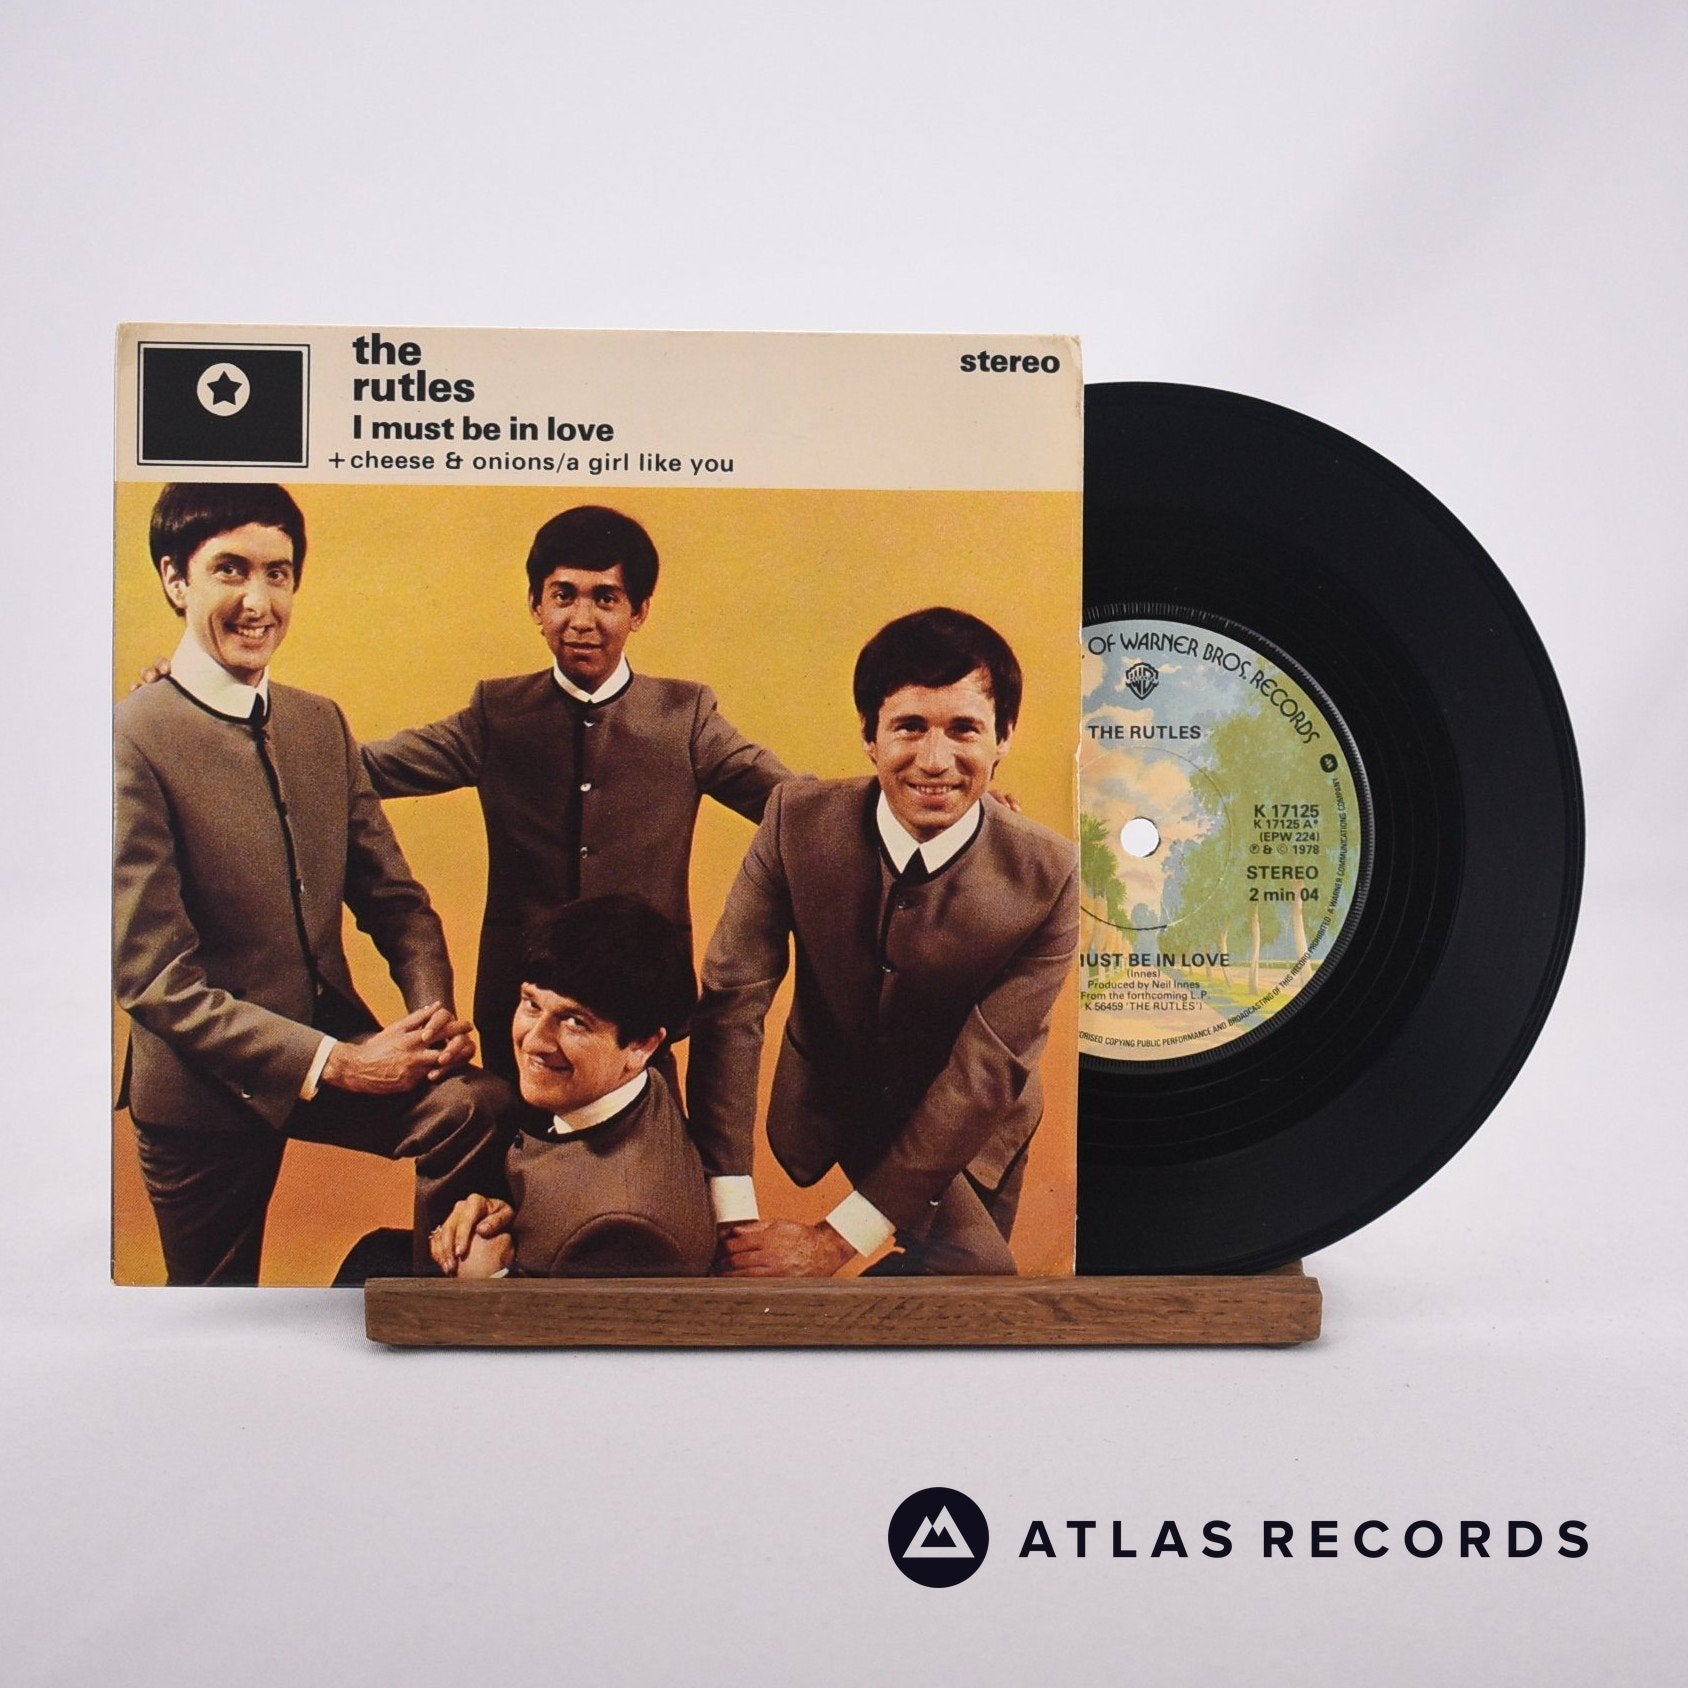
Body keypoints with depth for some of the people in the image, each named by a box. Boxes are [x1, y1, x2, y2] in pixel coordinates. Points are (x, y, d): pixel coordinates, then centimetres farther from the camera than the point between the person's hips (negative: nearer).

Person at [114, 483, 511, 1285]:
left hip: (336, 1042, 4)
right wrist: (331, 1064, -22)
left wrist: (432, 1014, -14)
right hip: (204, 1084, -4)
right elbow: (151, 973, -20)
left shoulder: (323, 725, 4)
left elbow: (392, 896, 5)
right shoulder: (135, 739, -17)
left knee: (479, 1105, -22)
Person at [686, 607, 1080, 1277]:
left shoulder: (1048, 878, -25)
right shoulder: (798, 819, -21)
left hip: (968, 1130, 1)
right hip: (825, 1101, -1)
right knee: (974, 1265, -7)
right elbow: (732, 997, -22)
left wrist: (837, 1239, -27)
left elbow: (984, 1074, -24)